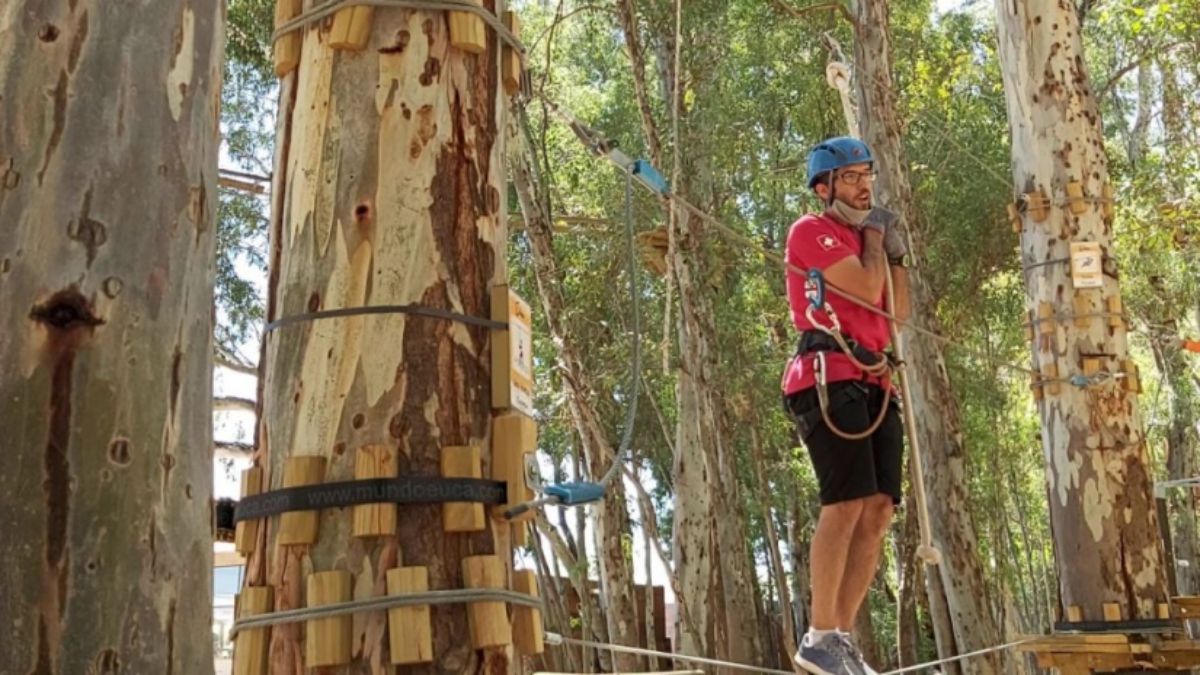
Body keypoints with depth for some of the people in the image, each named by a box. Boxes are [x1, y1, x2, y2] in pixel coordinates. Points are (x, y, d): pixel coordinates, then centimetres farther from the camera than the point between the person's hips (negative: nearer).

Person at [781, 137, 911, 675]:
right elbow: (867, 289, -13)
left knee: (879, 510, 1)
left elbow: (899, 311, 23)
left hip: (872, 383, 9)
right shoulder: (812, 231, 0)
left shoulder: (860, 239, 27)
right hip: (831, 378, -9)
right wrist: (875, 235, 3)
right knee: (847, 503, -17)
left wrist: (895, 251, 16)